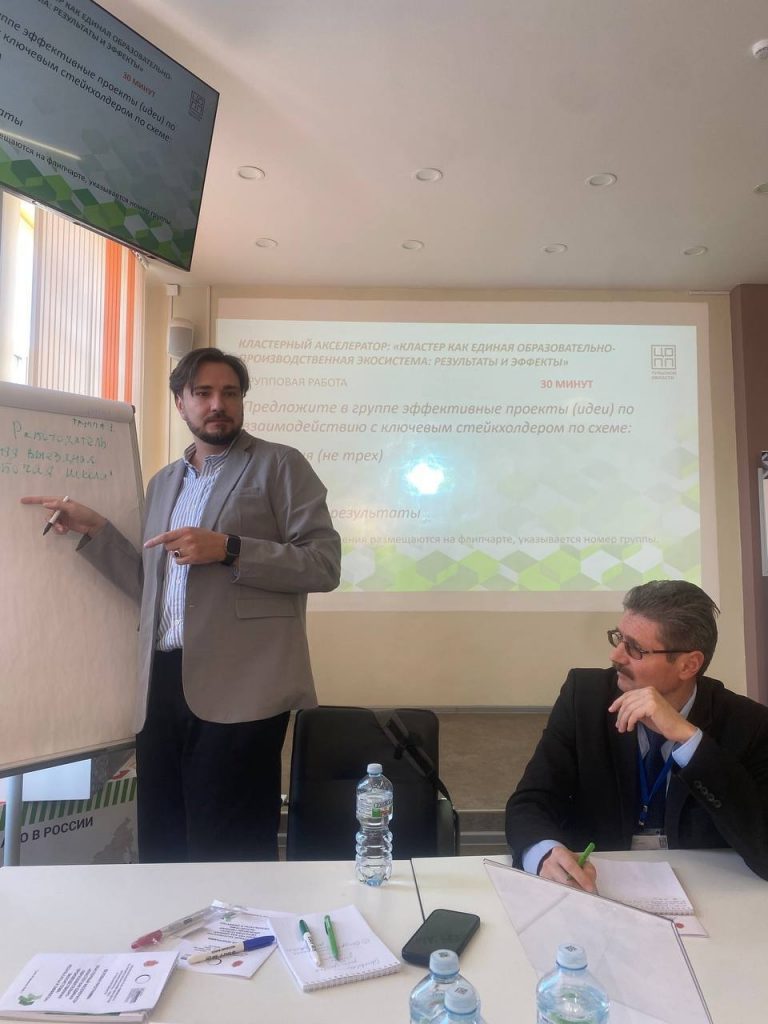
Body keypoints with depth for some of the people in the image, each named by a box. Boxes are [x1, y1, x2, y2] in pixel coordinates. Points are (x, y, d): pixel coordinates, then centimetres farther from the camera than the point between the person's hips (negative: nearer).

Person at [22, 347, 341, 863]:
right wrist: (95, 529, 10)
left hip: (238, 690, -6)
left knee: (229, 860, 3)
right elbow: (152, 586, 20)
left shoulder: (280, 465, 0)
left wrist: (228, 548, -17)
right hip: (163, 686, 6)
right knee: (162, 853, 15)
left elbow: (324, 564, -8)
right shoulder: (163, 483, 19)